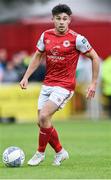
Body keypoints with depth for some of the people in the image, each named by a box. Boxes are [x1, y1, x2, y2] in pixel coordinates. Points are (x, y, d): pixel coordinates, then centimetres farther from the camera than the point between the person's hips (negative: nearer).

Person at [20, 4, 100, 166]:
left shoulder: (76, 39, -11)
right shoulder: (46, 35, 4)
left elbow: (95, 57, -3)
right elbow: (37, 57, 17)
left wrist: (94, 83, -5)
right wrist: (26, 77, 9)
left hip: (64, 86, -6)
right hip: (47, 84, 6)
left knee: (44, 116, -21)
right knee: (42, 121, 5)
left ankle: (40, 153, -2)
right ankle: (60, 152, 24)